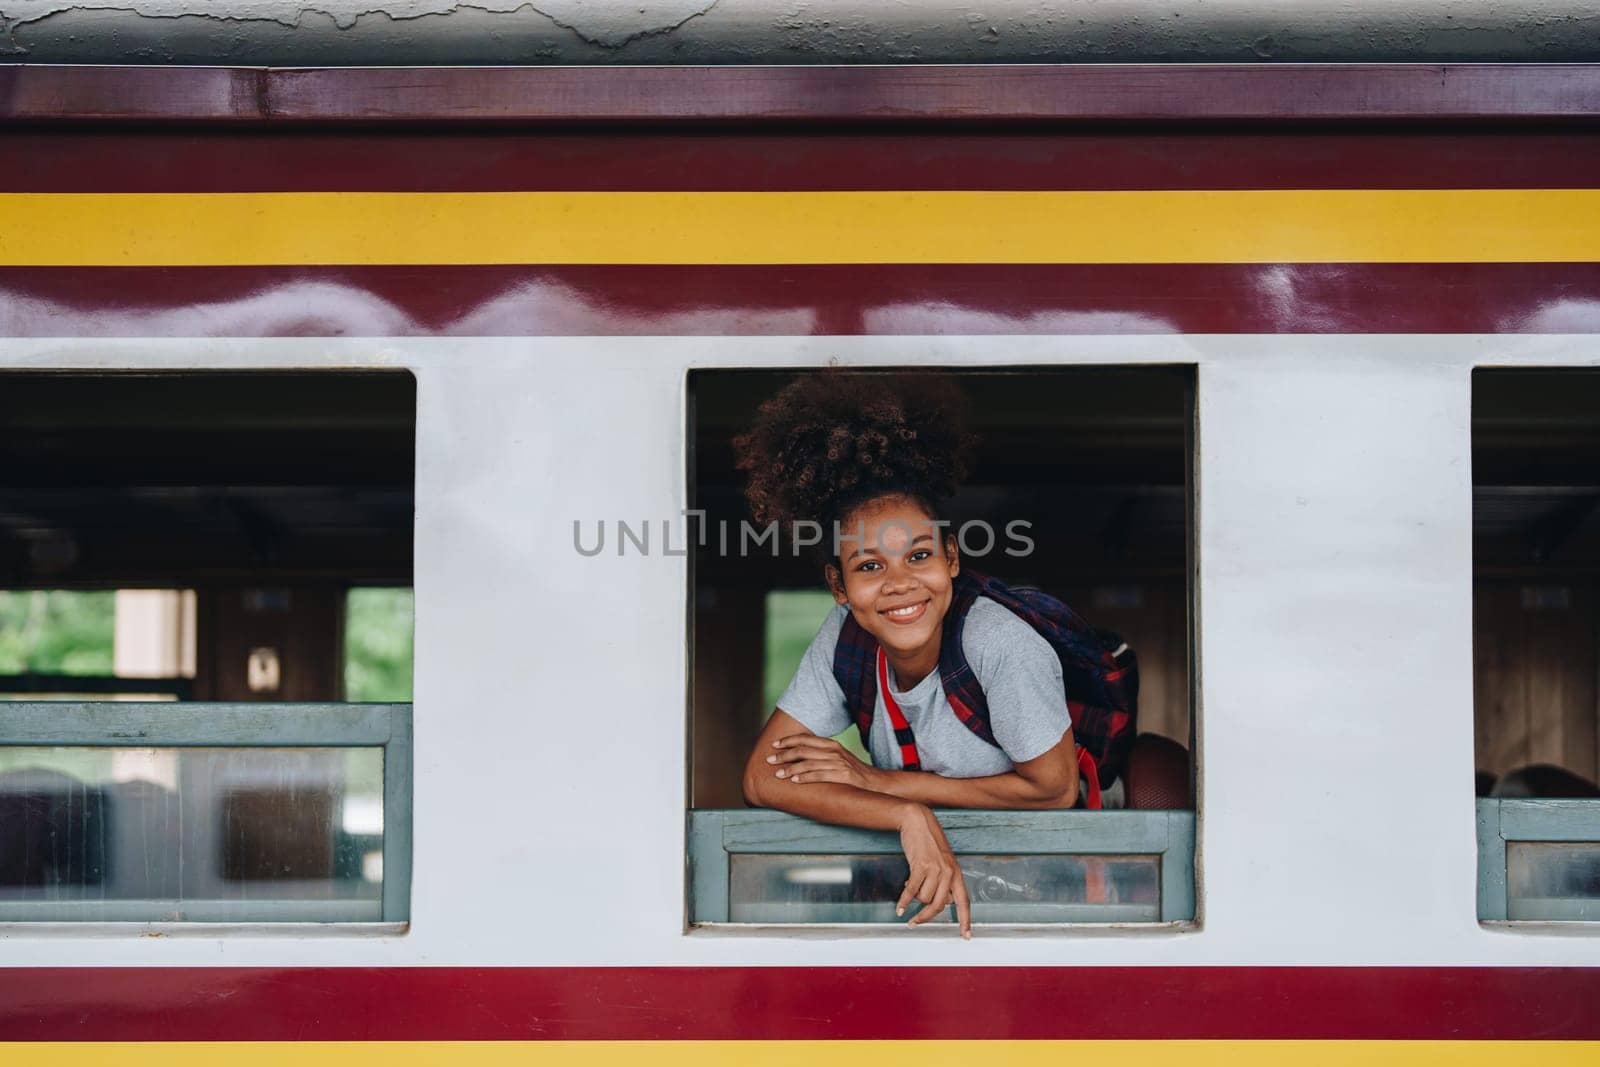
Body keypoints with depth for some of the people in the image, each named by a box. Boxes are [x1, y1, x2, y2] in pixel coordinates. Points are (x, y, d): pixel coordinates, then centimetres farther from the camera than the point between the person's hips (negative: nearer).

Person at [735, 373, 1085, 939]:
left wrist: (885, 782, -19)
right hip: (916, 860, 3)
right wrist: (908, 815, -33)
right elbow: (763, 778, -17)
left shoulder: (1002, 645, -28)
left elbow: (1054, 789, -18)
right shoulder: (843, 636, -15)